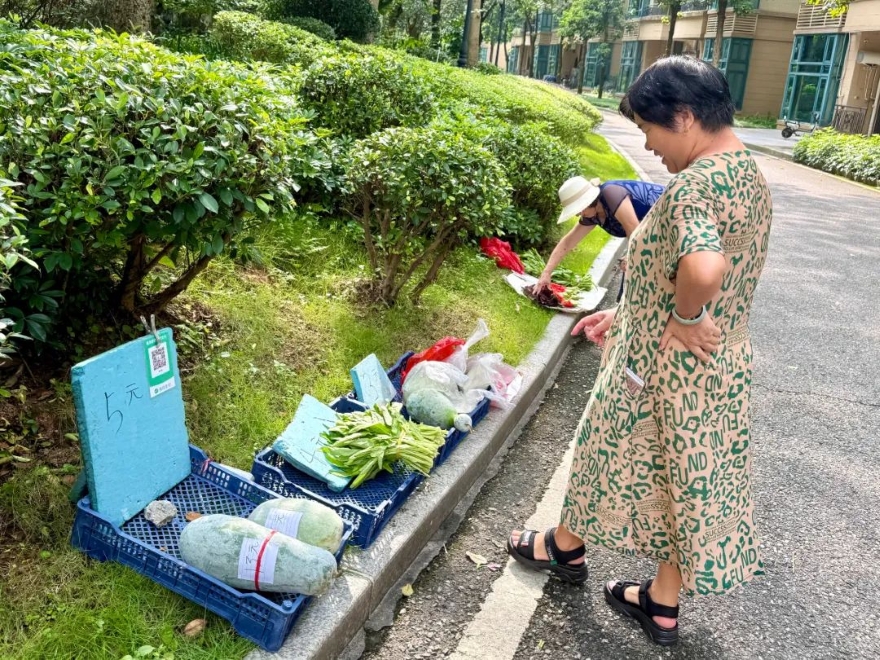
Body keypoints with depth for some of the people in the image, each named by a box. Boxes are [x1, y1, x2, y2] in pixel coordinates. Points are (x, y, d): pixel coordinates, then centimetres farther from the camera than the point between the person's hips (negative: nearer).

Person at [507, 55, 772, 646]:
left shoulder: (694, 183, -25)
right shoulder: (749, 174, 6)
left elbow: (703, 268, -45)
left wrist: (683, 317, -24)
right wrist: (628, 313, 14)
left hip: (667, 367, -8)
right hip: (723, 364, 8)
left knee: (615, 458, 15)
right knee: (689, 478, 18)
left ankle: (565, 548, 42)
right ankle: (663, 604, 35)